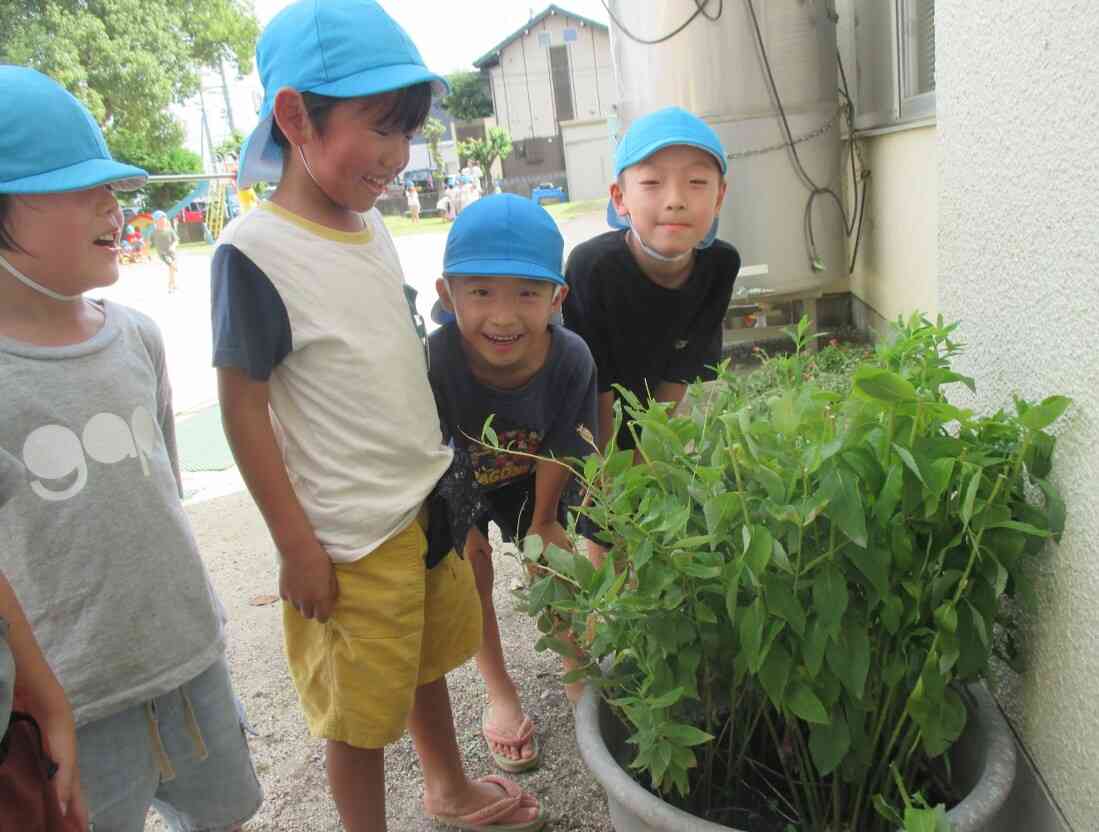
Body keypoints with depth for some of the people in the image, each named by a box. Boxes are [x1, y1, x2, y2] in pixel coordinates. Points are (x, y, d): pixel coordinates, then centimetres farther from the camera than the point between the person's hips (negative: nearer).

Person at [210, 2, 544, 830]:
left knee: (429, 661, 26)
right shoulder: (255, 251, -19)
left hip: (430, 503, 8)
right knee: (362, 713, 10)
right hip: (350, 538, -7)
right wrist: (298, 546, -14)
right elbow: (243, 407, -16)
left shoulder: (372, 226, 3)